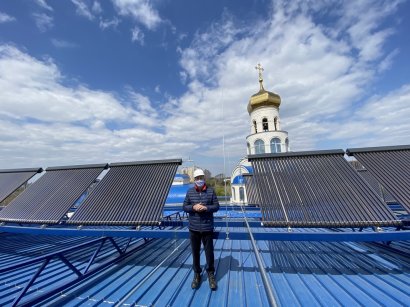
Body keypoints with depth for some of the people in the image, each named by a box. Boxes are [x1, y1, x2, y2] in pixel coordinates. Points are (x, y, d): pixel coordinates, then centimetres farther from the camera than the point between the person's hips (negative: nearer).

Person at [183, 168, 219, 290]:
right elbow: (185, 207, 2)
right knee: (195, 252, 16)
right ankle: (197, 274, 38)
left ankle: (211, 274, 35)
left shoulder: (211, 191, -5)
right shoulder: (190, 192, -1)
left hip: (207, 228, -1)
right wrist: (193, 207, -17)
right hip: (194, 228, 2)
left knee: (209, 252, 12)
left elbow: (217, 206, -3)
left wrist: (206, 208, -20)